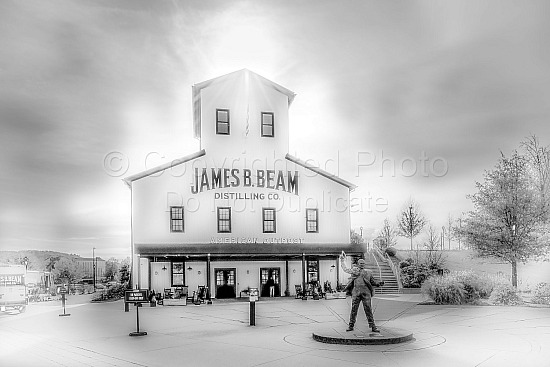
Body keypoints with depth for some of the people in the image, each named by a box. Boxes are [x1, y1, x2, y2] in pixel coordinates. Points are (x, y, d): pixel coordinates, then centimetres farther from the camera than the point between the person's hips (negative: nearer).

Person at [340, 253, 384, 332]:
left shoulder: (368, 272, 16)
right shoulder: (354, 270, 15)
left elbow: (373, 282, 21)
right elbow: (345, 269, 25)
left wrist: (379, 283, 4)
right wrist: (342, 259, 27)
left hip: (366, 292, 0)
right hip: (356, 292, 0)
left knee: (368, 309, -3)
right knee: (353, 309, 1)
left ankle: (373, 326, 1)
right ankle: (351, 325, 9)